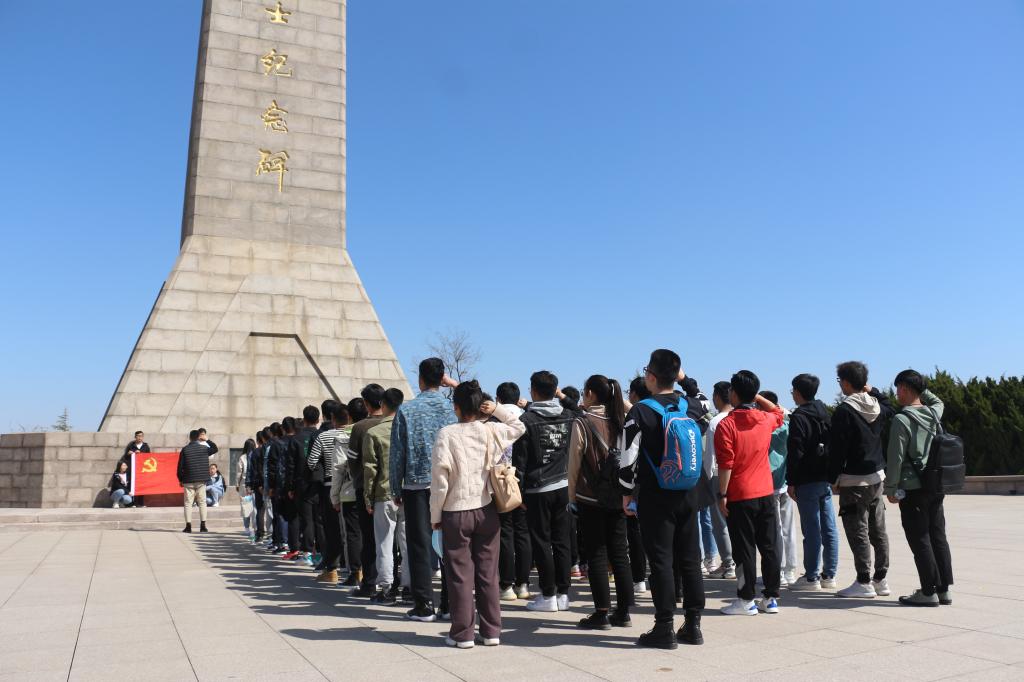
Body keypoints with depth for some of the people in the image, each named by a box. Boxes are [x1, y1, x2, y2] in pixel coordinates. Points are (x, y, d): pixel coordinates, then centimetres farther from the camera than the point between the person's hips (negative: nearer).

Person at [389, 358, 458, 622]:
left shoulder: (406, 410, -3)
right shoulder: (453, 408, -1)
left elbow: (397, 453, -1)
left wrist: (396, 489, 5)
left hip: (416, 485, -1)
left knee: (419, 545, 5)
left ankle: (424, 606, 7)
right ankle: (449, 604, 13)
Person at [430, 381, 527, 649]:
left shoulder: (447, 434, -11)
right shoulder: (493, 431, -1)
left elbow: (440, 480, -10)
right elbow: (519, 426, 22)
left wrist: (435, 516, 0)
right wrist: (497, 409, 7)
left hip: (456, 513, -3)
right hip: (487, 512, 3)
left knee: (460, 575, 6)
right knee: (488, 574, 11)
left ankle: (462, 634, 12)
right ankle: (492, 631, 18)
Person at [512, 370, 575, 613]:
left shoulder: (527, 419, -11)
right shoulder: (567, 416, 2)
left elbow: (519, 460, -10)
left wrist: (519, 492, -3)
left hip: (537, 490, -5)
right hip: (563, 487, 5)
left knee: (542, 542, 4)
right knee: (561, 541, 11)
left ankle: (548, 595, 9)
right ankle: (563, 594, 16)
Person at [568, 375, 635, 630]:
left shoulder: (582, 423, -9)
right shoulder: (620, 421, 5)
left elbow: (574, 464, -7)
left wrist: (572, 496, 2)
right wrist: (624, 492, 14)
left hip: (590, 498, -5)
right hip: (617, 497, 5)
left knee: (596, 554, 2)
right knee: (619, 553, 10)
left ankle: (602, 613, 6)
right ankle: (623, 612, 15)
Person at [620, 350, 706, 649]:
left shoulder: (640, 412, -13)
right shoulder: (691, 406, 3)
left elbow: (628, 458, -13)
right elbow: (705, 406, 30)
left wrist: (627, 494, -1)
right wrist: (684, 380, 31)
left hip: (655, 498, -5)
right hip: (688, 495, 5)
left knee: (661, 561, 0)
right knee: (690, 560, 11)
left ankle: (665, 629, 5)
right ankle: (693, 625, 18)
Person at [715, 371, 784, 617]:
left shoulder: (726, 425, -13)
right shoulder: (766, 420, 3)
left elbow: (725, 465, -16)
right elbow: (778, 412, 29)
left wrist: (722, 494, -9)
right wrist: (756, 395, 21)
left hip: (740, 497, -5)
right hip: (766, 494, 5)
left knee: (744, 550, 1)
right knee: (769, 547, 10)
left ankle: (746, 600, 6)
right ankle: (771, 598, 17)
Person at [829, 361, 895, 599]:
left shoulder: (845, 410, -15)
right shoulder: (877, 405, 6)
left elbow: (837, 448, -16)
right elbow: (890, 408, 33)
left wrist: (834, 479, -8)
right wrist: (873, 391, 22)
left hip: (854, 479, -8)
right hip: (877, 475, 8)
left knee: (858, 531, -3)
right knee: (878, 529, 13)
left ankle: (864, 583, 0)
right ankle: (880, 579, 20)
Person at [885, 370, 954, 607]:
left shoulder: (902, 419, -14)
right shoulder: (934, 413, 5)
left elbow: (896, 458, -15)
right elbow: (938, 401, 33)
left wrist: (891, 488, -8)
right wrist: (921, 388, 21)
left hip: (912, 489, -7)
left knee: (920, 541, -1)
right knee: (938, 537, 12)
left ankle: (929, 592, 3)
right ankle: (944, 589, 18)